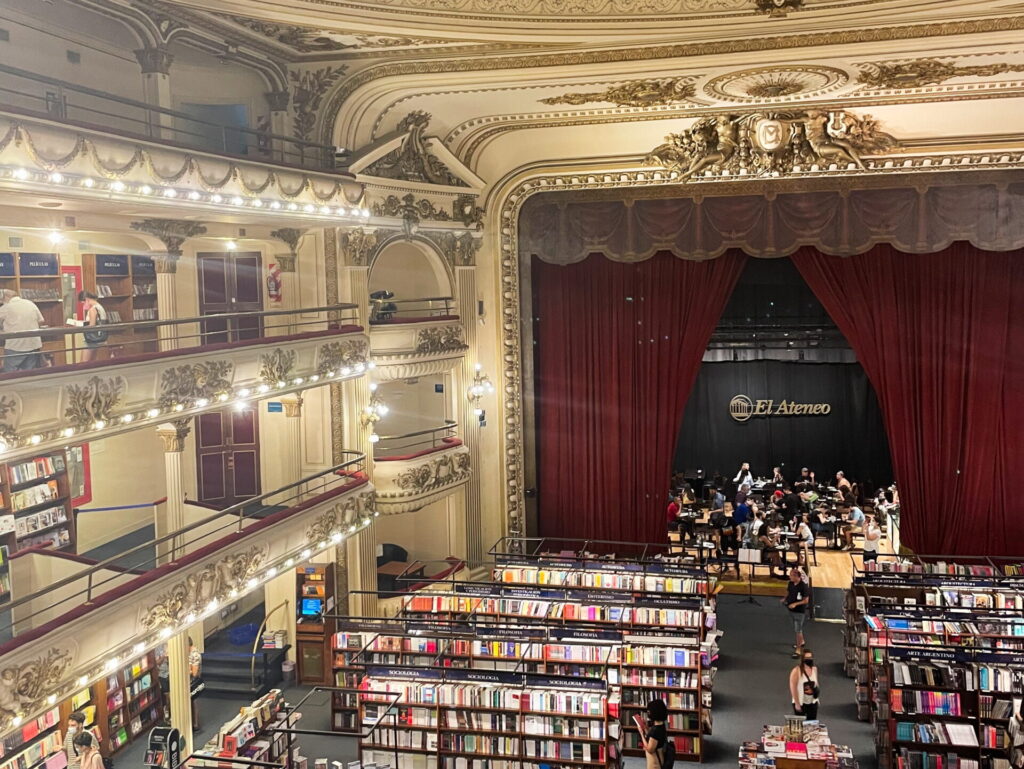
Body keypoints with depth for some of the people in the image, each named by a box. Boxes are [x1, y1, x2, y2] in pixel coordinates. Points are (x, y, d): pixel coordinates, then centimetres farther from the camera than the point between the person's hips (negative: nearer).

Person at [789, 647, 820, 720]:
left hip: (813, 702, 5)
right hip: (800, 703, -5)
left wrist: (816, 689, 1)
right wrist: (797, 704, -15)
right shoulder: (796, 671, -15)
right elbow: (793, 688, -15)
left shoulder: (814, 669, 3)